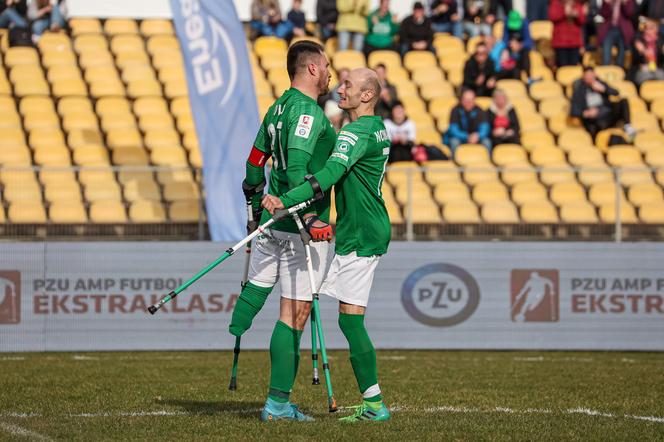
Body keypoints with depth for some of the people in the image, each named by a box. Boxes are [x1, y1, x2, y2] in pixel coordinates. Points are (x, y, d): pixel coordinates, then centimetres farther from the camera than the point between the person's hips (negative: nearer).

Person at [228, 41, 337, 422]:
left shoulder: (279, 107, 12)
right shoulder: (308, 111, -15)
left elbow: (256, 160, 21)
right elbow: (296, 168, -25)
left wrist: (255, 202, 34)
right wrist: (310, 218, -30)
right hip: (299, 224, -8)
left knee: (257, 287, 25)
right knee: (295, 312, -4)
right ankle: (278, 403, -2)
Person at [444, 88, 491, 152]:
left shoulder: (479, 111, -6)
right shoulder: (456, 110, -13)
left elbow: (485, 128, -13)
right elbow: (454, 130, -19)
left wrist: (478, 136, -35)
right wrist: (467, 137, -34)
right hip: (460, 137, -2)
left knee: (487, 142, -27)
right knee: (454, 142, -35)